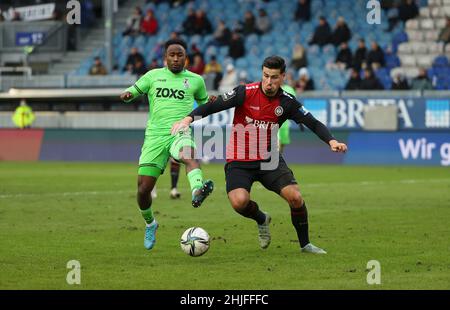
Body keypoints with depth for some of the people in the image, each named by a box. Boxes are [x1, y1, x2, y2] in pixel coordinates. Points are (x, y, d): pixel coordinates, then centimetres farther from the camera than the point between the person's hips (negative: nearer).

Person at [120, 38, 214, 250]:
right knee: (143, 189, -1)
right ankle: (150, 224, 28)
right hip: (155, 135, 2)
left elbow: (204, 104, 27)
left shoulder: (195, 80, 13)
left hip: (180, 132, -2)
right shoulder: (153, 76, 14)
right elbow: (131, 92, 17)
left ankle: (198, 190, -69)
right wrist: (127, 95, -9)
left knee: (187, 154, -40)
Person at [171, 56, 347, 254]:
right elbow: (213, 106, -12)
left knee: (295, 197, -16)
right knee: (239, 201, -26)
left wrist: (331, 141, -18)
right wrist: (188, 119, -25)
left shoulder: (287, 102, -5)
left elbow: (313, 124, -1)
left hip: (269, 159, 2)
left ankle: (305, 244, 7)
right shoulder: (245, 93, -13)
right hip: (239, 161, -2)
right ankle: (261, 219, 11)